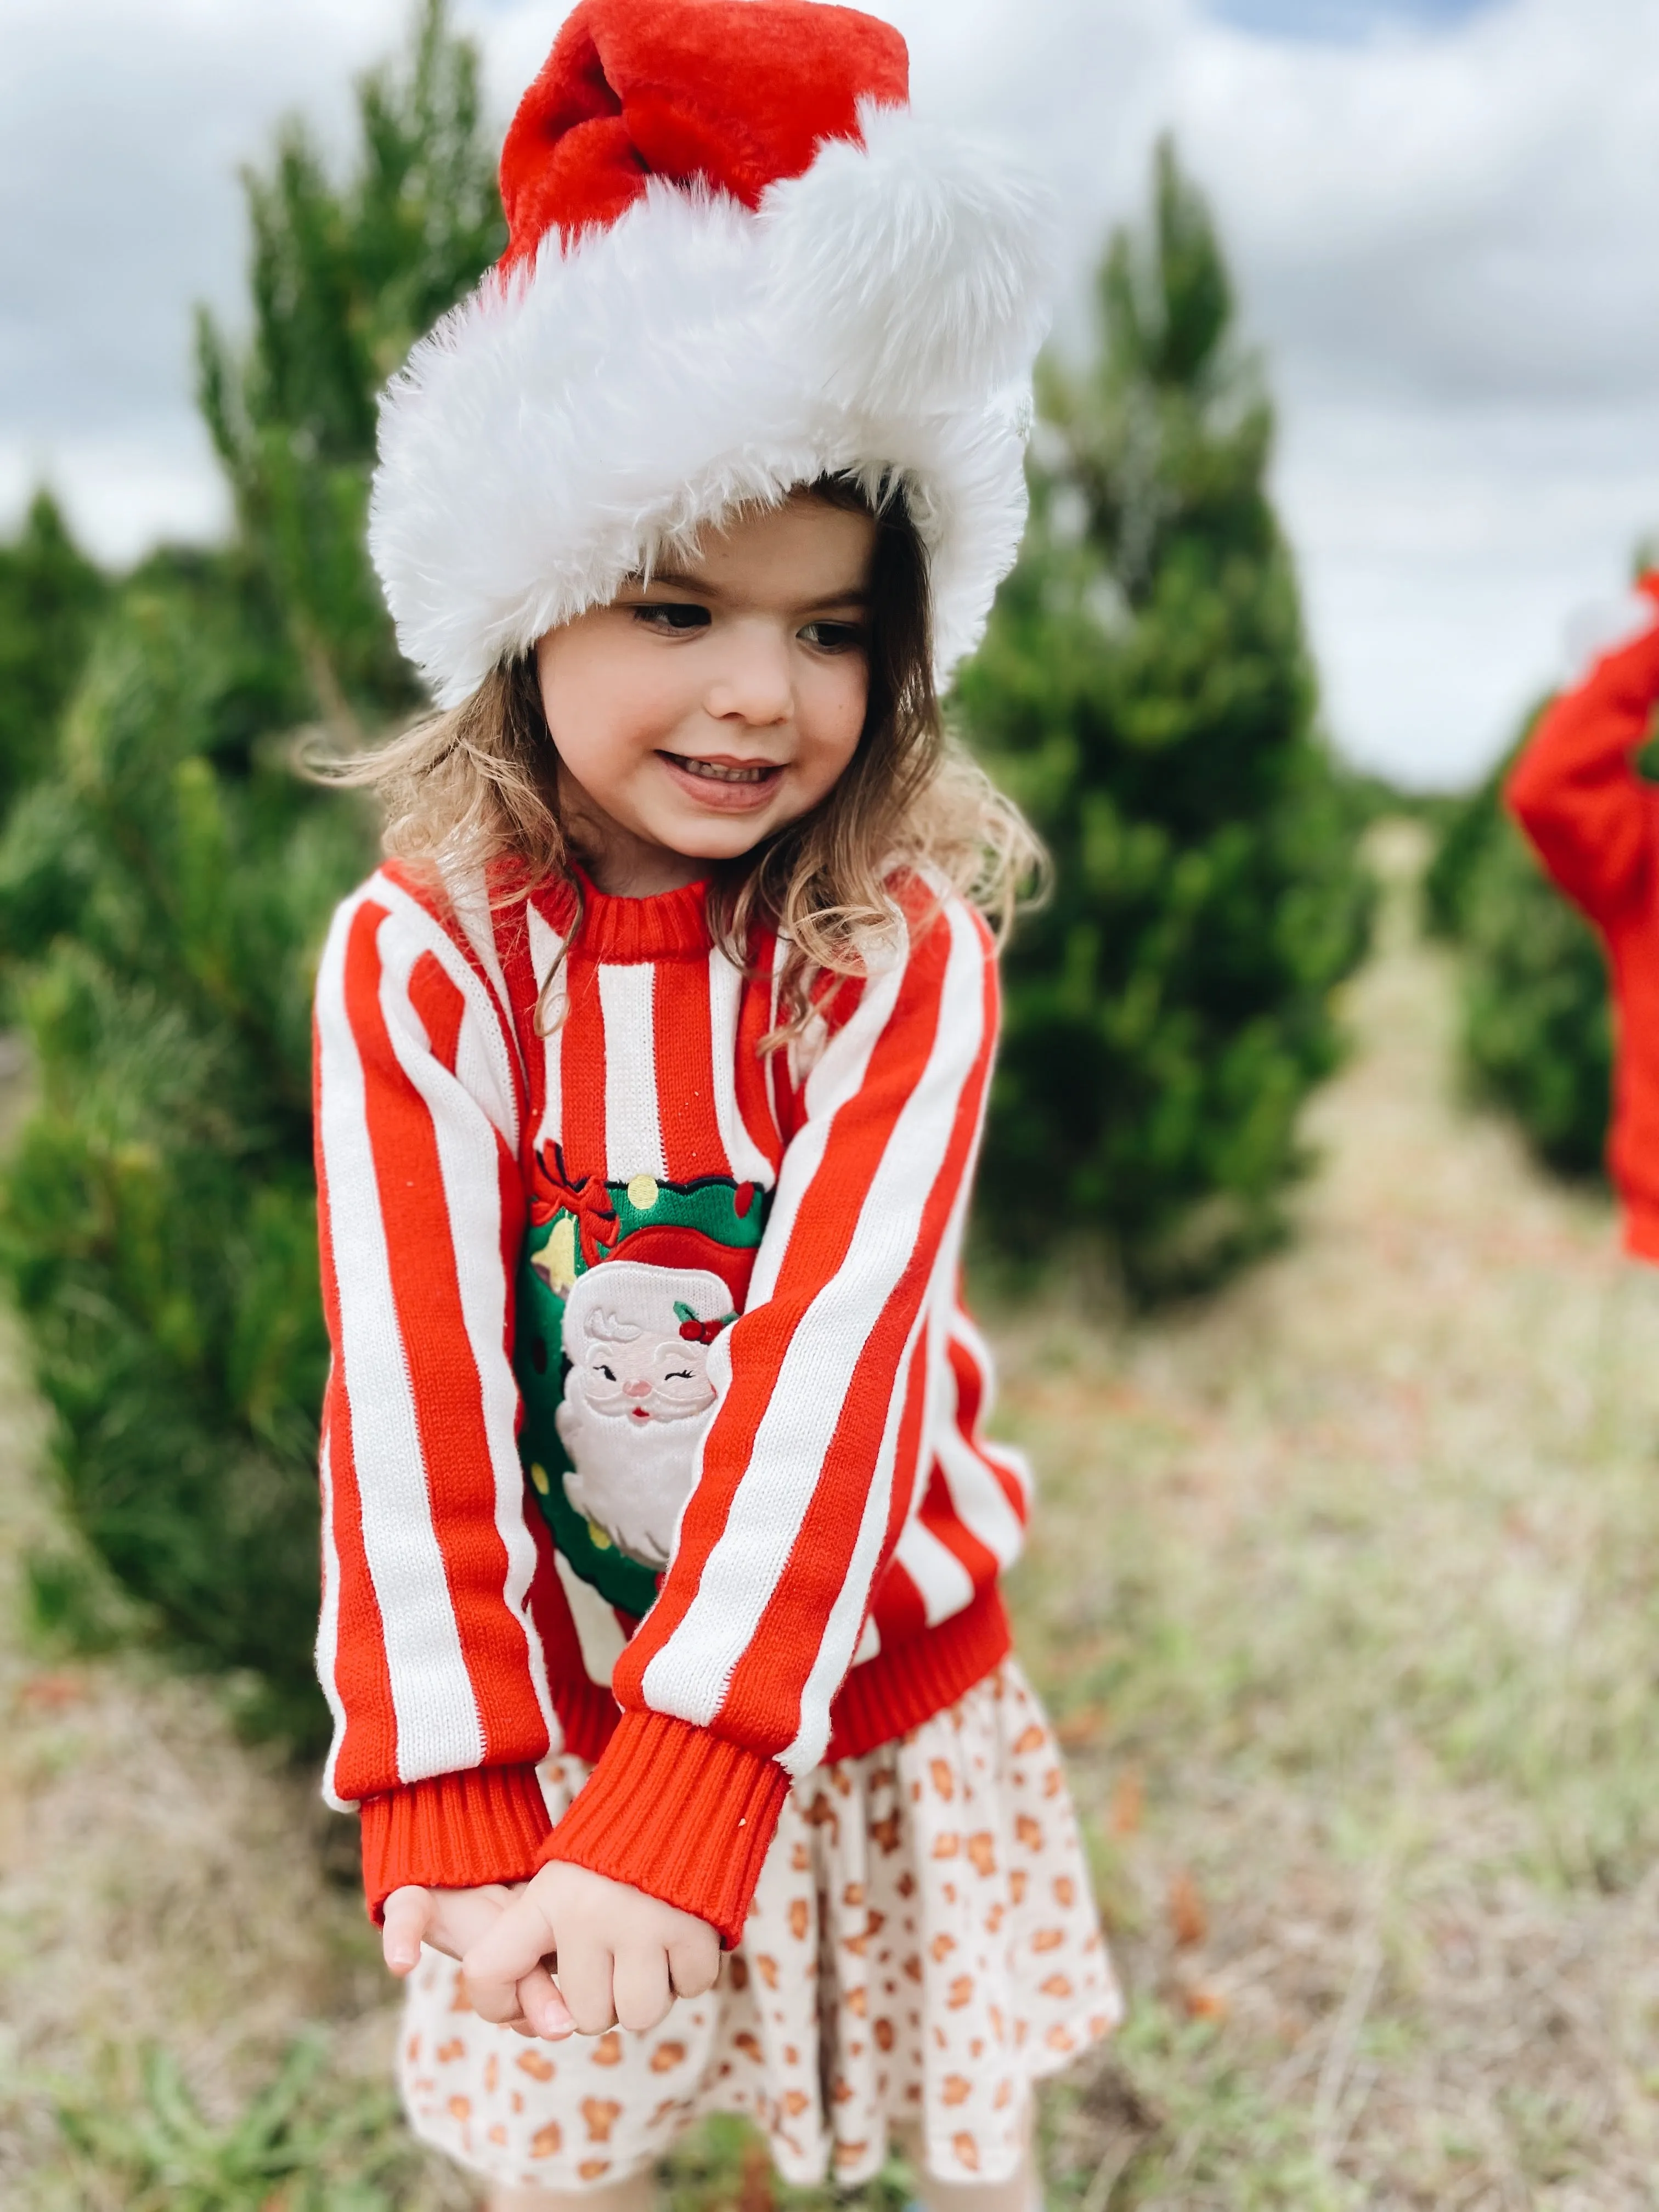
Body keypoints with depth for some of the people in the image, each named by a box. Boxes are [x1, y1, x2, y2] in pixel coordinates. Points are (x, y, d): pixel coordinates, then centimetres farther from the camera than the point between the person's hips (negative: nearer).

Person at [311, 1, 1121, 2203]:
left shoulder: (905, 952, -16)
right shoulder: (417, 961, -14)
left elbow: (834, 1350, -24)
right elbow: (412, 1374, -17)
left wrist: (685, 1784, -28)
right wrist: (453, 1783, -21)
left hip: (879, 1674, 0)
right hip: (551, 1692, 1)